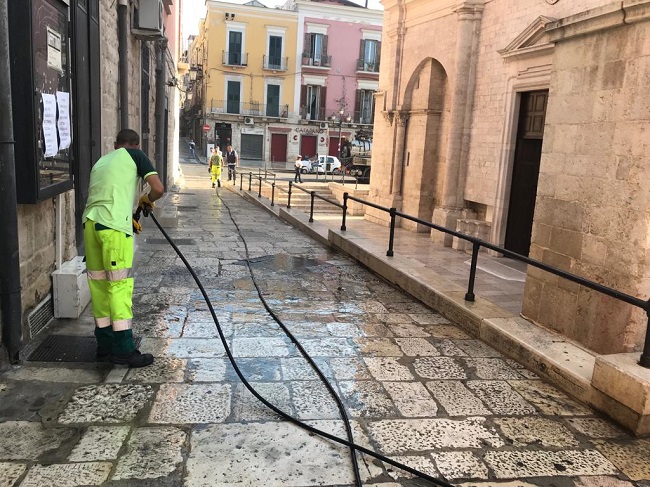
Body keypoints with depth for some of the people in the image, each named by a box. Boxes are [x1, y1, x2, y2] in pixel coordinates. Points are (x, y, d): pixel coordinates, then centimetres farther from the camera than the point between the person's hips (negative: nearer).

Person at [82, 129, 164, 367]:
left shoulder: (101, 161, 26)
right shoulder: (135, 155, 8)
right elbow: (158, 189, -3)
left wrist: (128, 219, 37)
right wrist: (145, 201, 18)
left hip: (90, 222, 7)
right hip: (114, 226, -6)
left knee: (99, 284, 12)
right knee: (120, 285, -4)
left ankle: (105, 344, 21)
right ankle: (123, 350, -1)